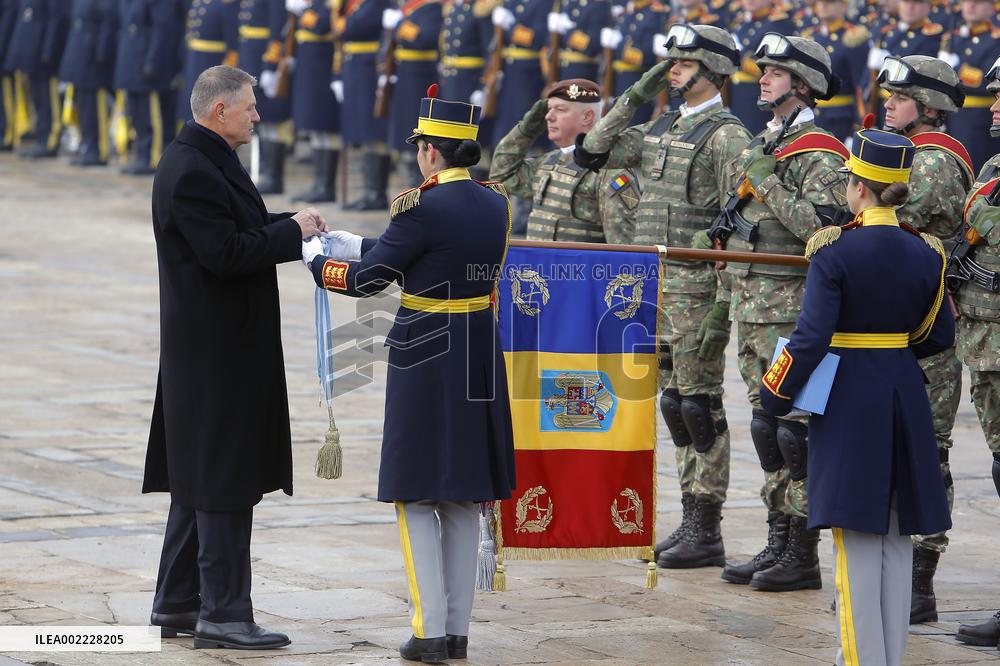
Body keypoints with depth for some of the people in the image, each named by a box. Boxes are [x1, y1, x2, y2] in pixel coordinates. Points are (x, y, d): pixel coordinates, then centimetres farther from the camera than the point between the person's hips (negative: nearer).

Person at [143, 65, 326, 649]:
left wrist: (291, 226, 6)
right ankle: (223, 614, -3)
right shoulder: (192, 172, -19)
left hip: (221, 348, 11)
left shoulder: (207, 162, 14)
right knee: (225, 482, -6)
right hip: (218, 353, -11)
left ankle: (177, 604, 22)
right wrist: (292, 232, -14)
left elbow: (238, 231, 20)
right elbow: (225, 253, -24)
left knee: (200, 480, 15)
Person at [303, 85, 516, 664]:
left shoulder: (421, 207, -17)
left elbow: (368, 279, -10)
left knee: (417, 496, 2)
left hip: (426, 359, -6)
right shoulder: (496, 204, 5)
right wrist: (359, 244, 23)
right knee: (464, 498, 12)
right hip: (482, 355, 6)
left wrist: (315, 257, 9)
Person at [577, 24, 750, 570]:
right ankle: (691, 521, 17)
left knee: (699, 404, -5)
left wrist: (724, 305, -20)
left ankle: (707, 534, -2)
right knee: (675, 403, 11)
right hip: (656, 287, 8)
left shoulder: (726, 136, -10)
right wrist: (635, 97, 10)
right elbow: (595, 151, 20)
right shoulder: (661, 129, 15)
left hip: (698, 288, -8)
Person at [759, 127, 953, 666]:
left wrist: (775, 395, -5)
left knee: (856, 537, -2)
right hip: (905, 400, 5)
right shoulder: (925, 253, 2)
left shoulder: (834, 250, -13)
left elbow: (811, 336, -17)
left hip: (848, 401, -5)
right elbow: (941, 335, 9)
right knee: (897, 538, 12)